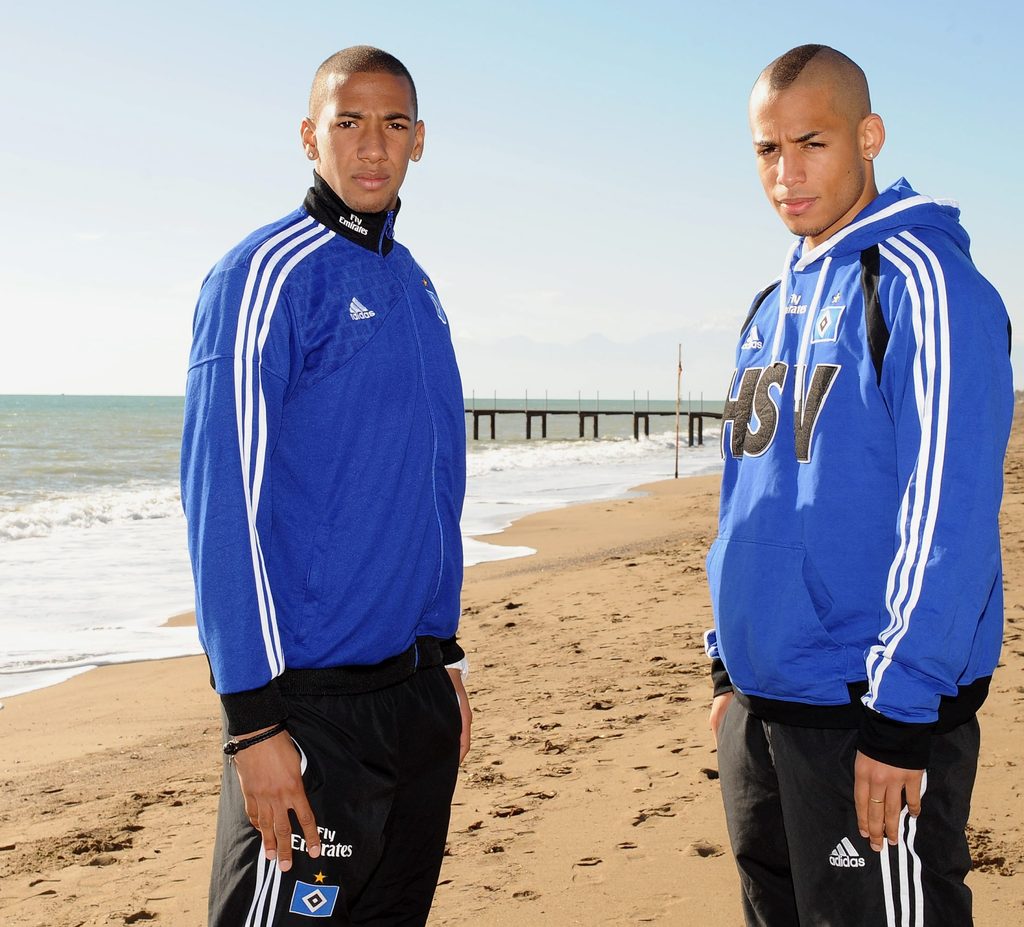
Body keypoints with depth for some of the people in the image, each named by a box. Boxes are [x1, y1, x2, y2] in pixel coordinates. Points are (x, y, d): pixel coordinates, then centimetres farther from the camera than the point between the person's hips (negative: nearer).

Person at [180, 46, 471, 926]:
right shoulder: (270, 274, -11)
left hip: (417, 691, 8)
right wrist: (255, 716, -20)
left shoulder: (414, 285, 13)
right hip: (314, 704, -8)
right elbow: (223, 498, -17)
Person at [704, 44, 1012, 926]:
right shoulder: (774, 305, 14)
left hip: (871, 706, -8)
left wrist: (899, 711, -21)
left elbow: (948, 510, -18)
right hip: (763, 702, 8)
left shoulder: (923, 282, -11)